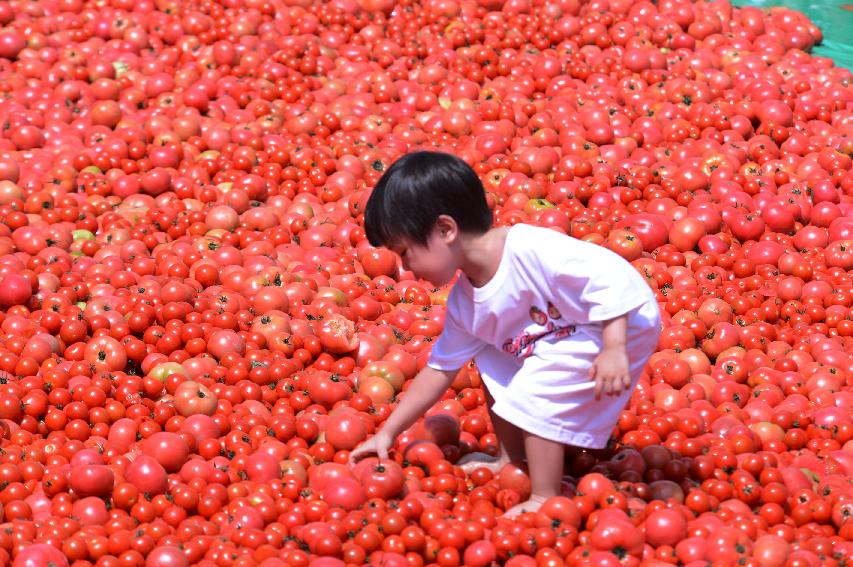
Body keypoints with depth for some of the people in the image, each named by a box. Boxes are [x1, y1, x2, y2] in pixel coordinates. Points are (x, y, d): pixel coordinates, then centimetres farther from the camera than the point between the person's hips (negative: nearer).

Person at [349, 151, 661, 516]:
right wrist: (387, 433, 5)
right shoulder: (464, 303, -4)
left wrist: (614, 349, -40)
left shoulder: (533, 250, -33)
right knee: (494, 363, 8)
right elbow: (440, 368, 6)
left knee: (534, 391, -19)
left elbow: (609, 274, -34)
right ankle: (511, 460, 22)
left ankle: (545, 499, -9)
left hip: (622, 327, -9)